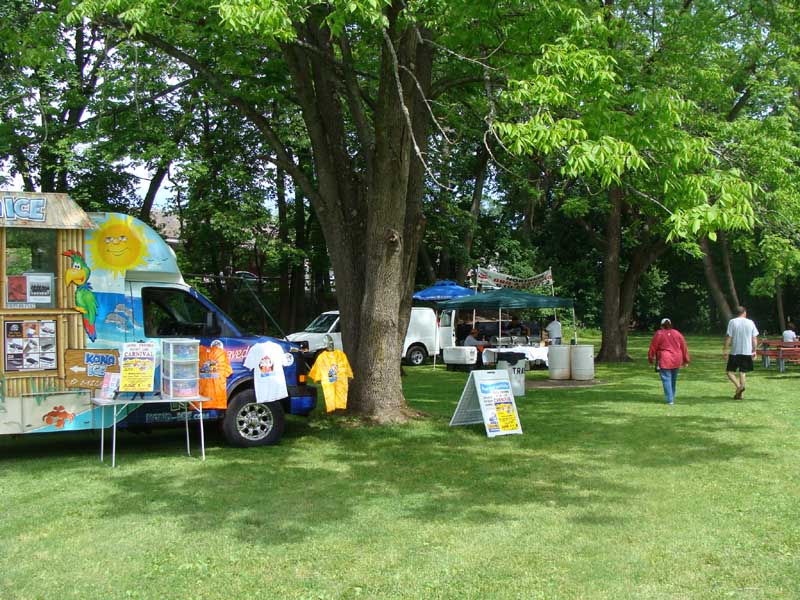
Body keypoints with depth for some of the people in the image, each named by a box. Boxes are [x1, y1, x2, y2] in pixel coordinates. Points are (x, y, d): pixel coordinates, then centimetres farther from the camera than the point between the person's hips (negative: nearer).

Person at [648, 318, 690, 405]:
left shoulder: (659, 334, -4)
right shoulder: (677, 333, 8)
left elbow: (653, 348, -3)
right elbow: (684, 347, 11)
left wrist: (651, 359, 9)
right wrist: (686, 360, 17)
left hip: (664, 361, -5)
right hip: (676, 361, 5)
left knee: (666, 379, -4)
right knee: (673, 380, 16)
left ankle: (670, 400, -10)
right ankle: (672, 398, 25)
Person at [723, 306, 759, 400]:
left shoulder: (732, 322, -5)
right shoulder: (750, 323, 4)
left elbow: (728, 337, -8)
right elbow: (754, 339, 5)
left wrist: (724, 350, -2)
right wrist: (754, 351, 14)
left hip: (735, 352, -3)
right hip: (747, 352, 3)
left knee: (730, 371, 6)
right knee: (742, 372, 11)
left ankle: (739, 386, -16)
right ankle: (739, 394, 10)